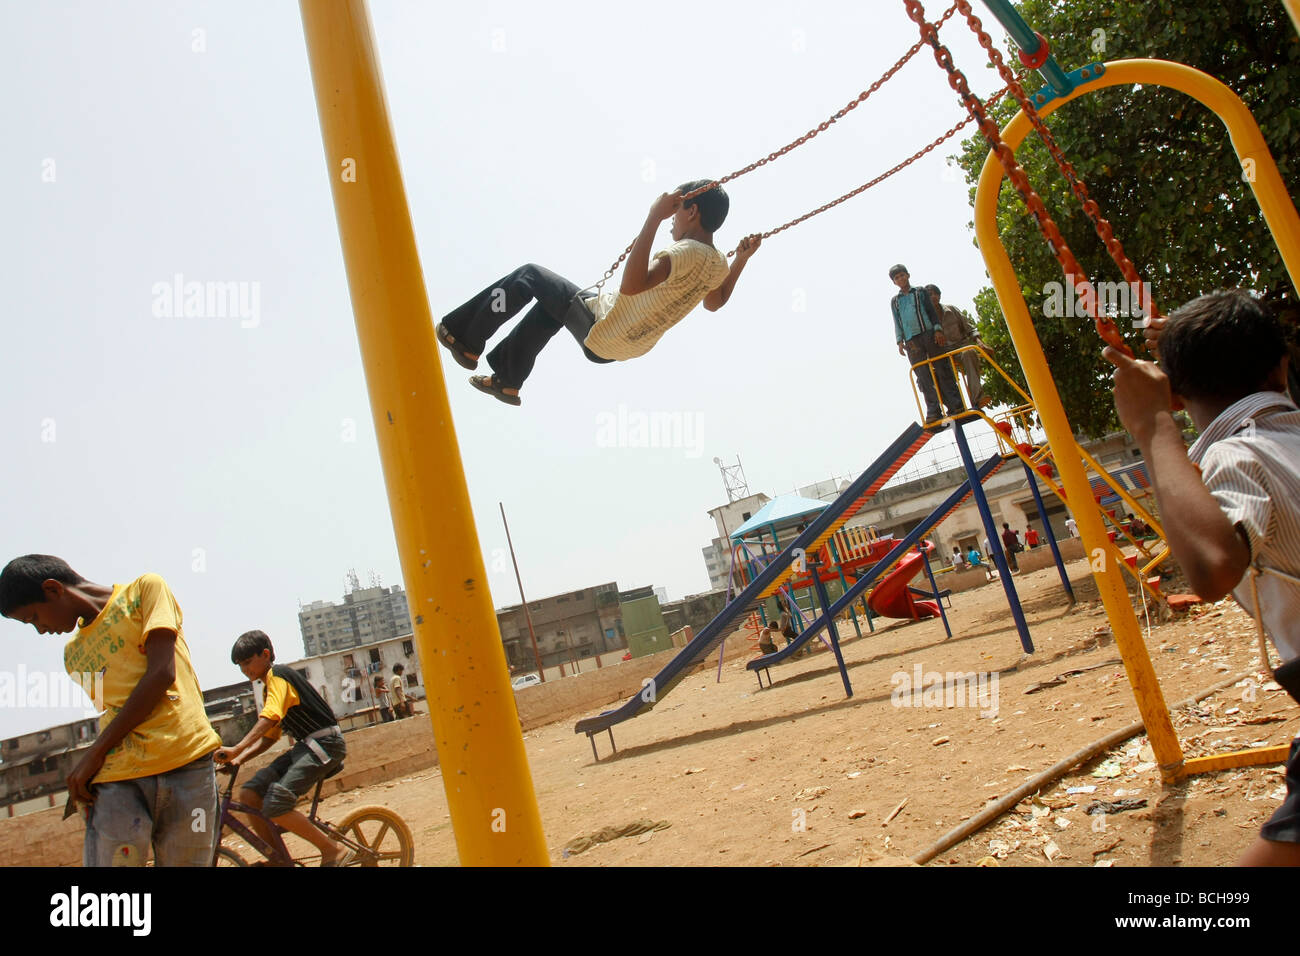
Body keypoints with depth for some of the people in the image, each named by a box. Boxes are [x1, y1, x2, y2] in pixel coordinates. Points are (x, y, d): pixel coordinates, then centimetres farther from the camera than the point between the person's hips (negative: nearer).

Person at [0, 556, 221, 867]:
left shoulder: (144, 589, 6)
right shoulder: (73, 653, 23)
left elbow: (162, 673, -5)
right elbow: (111, 711, 16)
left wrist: (97, 751, -2)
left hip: (186, 761, -4)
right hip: (117, 776, 4)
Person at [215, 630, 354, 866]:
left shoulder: (278, 676, -8)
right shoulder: (268, 688, 22)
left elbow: (268, 719, -25)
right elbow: (268, 737, 20)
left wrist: (236, 749, -35)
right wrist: (239, 759, 4)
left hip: (325, 744, -10)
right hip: (304, 747, 10)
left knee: (275, 805, -23)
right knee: (249, 794, -3)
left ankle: (335, 852, -10)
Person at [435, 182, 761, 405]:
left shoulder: (687, 253, -28)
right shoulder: (719, 264, -2)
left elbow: (631, 285, -43)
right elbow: (714, 302, 20)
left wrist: (654, 217, -42)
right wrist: (742, 258, 19)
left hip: (600, 334, -9)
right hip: (631, 344, 9)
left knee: (529, 275, 3)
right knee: (547, 309, 30)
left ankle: (465, 340, 13)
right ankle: (508, 380, 38)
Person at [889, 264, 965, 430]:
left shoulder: (920, 292, 16)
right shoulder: (894, 301, 20)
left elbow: (932, 311, 9)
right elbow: (897, 322, 16)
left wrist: (938, 329, -5)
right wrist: (900, 341, 2)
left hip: (929, 334, -1)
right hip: (911, 341, 1)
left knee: (943, 370, -8)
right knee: (924, 377, -8)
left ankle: (956, 405, -9)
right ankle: (933, 412, -14)